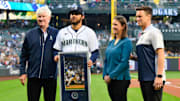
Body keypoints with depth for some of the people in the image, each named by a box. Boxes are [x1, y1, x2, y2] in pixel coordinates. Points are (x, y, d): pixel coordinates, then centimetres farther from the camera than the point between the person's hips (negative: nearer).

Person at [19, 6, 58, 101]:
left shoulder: (56, 33, 4)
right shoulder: (30, 34, 8)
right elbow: (24, 56, 9)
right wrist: (22, 72, 4)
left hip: (50, 76, -1)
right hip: (33, 75, 1)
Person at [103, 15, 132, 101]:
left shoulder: (126, 42, -8)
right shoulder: (111, 42, 14)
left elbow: (124, 62, -15)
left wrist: (111, 76, -15)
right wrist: (105, 75, 5)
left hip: (120, 79, -7)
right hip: (110, 79, 7)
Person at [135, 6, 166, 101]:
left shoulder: (154, 32, -8)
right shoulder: (142, 35, 19)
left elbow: (160, 54, -17)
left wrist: (159, 76, -23)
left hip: (153, 79, -9)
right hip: (144, 79, 9)